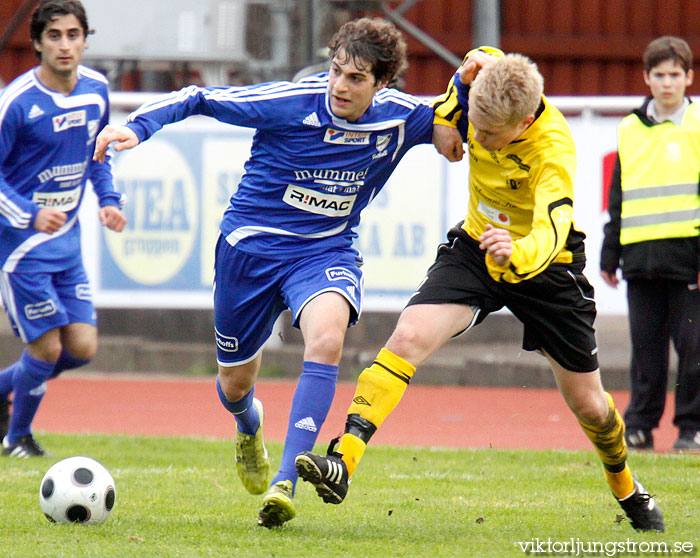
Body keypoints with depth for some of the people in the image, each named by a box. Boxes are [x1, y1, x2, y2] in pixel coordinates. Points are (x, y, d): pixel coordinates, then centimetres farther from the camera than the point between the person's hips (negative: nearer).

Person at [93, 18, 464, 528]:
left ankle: (285, 482, -32)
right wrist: (138, 126, -27)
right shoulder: (291, 103, -19)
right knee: (235, 380, 12)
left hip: (327, 251, 1)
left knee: (328, 336, -33)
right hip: (252, 246, 0)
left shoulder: (399, 117, -9)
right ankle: (249, 426, 54)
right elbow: (199, 99, -13)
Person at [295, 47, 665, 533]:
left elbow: (550, 237, -48)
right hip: (476, 246, 4)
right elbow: (445, 139, 5)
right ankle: (343, 463, -31)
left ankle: (627, 488, 40)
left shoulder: (553, 151, -34)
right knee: (409, 336, -23)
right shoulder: (489, 70, -19)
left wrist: (517, 255, -70)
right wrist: (461, 87, -18)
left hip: (545, 265, -4)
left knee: (588, 404, 9)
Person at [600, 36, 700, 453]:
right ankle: (640, 425, 13)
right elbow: (618, 199, 18)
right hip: (640, 257, 3)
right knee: (646, 348, 6)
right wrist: (610, 255, 14)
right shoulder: (630, 131, 12)